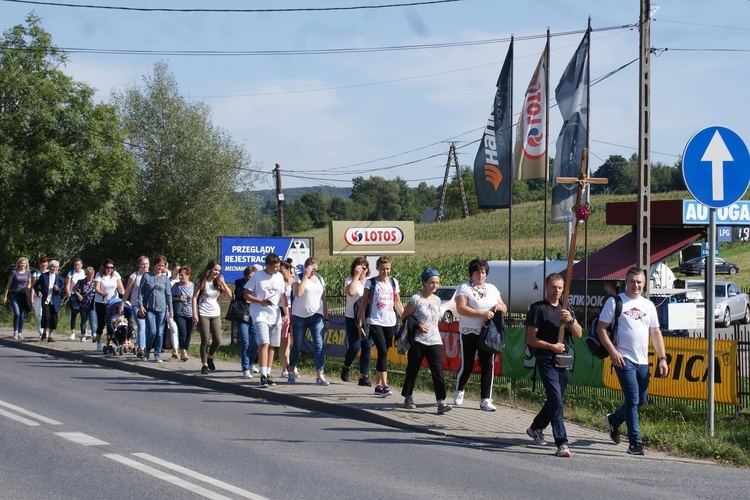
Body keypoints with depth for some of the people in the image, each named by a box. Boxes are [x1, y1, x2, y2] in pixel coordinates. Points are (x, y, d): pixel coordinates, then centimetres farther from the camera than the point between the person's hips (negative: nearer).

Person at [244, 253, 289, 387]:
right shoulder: (257, 276, -6)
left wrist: (286, 313, 7)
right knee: (264, 343, -17)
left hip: (275, 316, 6)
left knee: (272, 346, 8)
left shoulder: (279, 277, 9)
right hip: (260, 315, -6)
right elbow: (247, 295, -4)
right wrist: (261, 301, -19)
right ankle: (263, 376, -20)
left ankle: (268, 374, 17)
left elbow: (282, 296, 15)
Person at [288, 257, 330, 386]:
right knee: (297, 346, 7)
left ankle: (320, 376, -12)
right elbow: (298, 293, -20)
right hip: (299, 316, -3)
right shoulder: (299, 278, -1)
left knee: (319, 346, -9)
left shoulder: (320, 279, 13)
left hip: (316, 316, 3)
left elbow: (324, 300, 16)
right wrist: (305, 277, -16)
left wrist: (326, 318, 12)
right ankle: (291, 372, 26)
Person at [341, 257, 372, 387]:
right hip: (352, 318, -4)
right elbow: (350, 292, -23)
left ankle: (364, 376, 6)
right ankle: (346, 367, 19)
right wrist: (356, 276, -18)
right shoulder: (350, 280, -3)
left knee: (367, 347, 0)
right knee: (354, 346, -10)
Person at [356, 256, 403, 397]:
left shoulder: (394, 282, 10)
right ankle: (384, 385, -19)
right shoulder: (371, 283, -1)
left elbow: (398, 303, 17)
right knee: (383, 352, -17)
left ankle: (378, 384, 15)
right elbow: (364, 304, -1)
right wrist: (360, 324, -5)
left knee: (383, 354, 7)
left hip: (390, 323, 4)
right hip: (375, 323, -4)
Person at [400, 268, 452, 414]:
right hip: (418, 341, -4)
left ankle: (441, 402, -17)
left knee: (438, 371, -9)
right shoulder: (416, 299, -6)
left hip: (435, 341, 4)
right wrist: (417, 326, -15)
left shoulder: (437, 300, 12)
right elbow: (405, 316, -3)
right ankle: (408, 398, 24)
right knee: (412, 370, 6)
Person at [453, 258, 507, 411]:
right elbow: (461, 308, -16)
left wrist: (499, 307, -5)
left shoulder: (492, 289, 15)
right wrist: (483, 313, -21)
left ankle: (486, 400, 0)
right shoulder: (464, 288, -2)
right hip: (469, 333, -4)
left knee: (488, 366, -2)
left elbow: (504, 308, 21)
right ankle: (459, 392, 28)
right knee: (466, 365, 1)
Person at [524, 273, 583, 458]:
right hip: (547, 361, -7)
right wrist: (551, 346, -14)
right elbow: (530, 339, -5)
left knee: (555, 400, 16)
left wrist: (570, 320, -13)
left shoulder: (565, 310, 17)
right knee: (556, 400, -16)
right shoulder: (538, 309, -1)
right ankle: (561, 443, -20)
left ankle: (536, 428, 39)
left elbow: (578, 334, 6)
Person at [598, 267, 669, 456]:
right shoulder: (615, 302, -1)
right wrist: (612, 352, -14)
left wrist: (662, 358, 6)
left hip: (642, 361, 6)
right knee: (633, 399, -12)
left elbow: (655, 333, 16)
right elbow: (601, 329, -3)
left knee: (641, 400, 12)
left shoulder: (648, 305, 14)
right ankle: (634, 442, -9)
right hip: (624, 359, -6)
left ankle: (614, 420, 38)